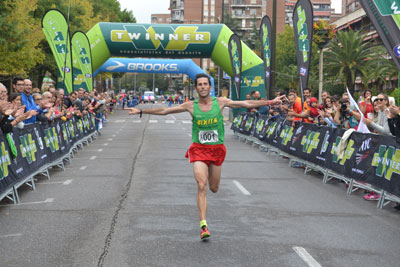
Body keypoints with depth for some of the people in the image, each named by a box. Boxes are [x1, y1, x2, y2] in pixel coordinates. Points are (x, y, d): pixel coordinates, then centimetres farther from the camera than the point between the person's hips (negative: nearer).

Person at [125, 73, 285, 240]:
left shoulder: (220, 102, -1)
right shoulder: (191, 106, -2)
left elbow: (247, 104, 0)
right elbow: (164, 111, 3)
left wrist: (270, 102, -3)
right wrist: (141, 111, 1)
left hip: (217, 149, 2)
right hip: (199, 149, -2)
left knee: (214, 189, 12)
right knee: (201, 186, -15)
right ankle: (203, 225, -13)